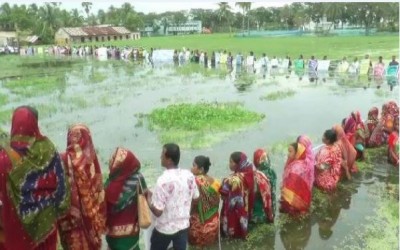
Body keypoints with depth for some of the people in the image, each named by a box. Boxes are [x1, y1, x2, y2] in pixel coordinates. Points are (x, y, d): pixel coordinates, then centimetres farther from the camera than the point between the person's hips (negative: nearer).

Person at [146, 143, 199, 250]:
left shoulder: (163, 180, -25)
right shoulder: (189, 175, -7)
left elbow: (157, 211, -23)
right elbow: (196, 197, 7)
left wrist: (148, 196, -8)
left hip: (164, 228, -4)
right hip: (183, 225, 5)